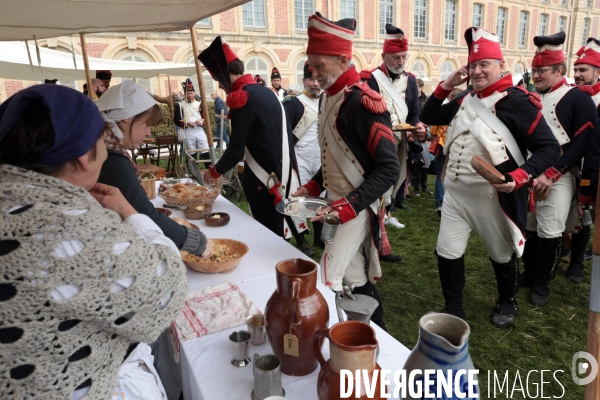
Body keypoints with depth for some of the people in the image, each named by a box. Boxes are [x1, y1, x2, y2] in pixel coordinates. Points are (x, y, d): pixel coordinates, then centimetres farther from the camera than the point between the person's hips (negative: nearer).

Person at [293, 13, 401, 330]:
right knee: (355, 277, 18)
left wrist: (348, 206, -25)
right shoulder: (328, 97, 9)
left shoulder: (362, 102, -18)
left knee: (326, 283, -8)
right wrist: (313, 186, 7)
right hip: (336, 206, 9)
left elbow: (389, 168, -20)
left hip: (357, 209, -8)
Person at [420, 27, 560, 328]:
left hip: (493, 196, -5)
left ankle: (507, 303, 44)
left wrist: (519, 177, -30)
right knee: (447, 253, 6)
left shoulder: (517, 101, -13)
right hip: (455, 192, 6)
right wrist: (446, 85, 3)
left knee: (502, 254, 17)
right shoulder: (465, 99, 8)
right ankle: (453, 310, 25)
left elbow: (550, 148, -14)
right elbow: (428, 118, 15)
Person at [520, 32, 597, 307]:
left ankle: (542, 282, 15)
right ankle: (529, 273, 28)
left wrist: (551, 174, -19)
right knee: (527, 227, 11)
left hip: (558, 176, -5)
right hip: (527, 174, 6)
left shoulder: (579, 100, -6)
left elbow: (583, 143, -13)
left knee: (550, 232, -2)